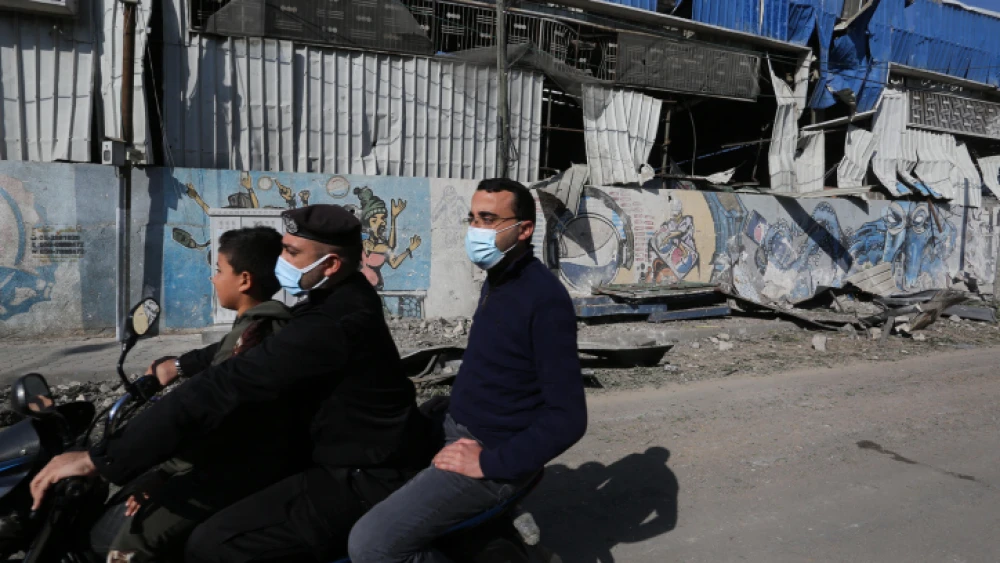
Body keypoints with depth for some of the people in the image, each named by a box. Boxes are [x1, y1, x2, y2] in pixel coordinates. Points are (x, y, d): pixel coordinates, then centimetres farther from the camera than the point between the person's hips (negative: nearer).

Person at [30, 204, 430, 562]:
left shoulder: (331, 323, -27)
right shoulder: (346, 294, 6)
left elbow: (227, 386, -30)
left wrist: (99, 458, -28)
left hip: (362, 481, -11)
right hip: (371, 455, 11)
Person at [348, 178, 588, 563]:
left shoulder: (546, 298, -21)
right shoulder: (498, 280, 8)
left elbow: (568, 418, -23)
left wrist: (490, 463, -22)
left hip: (492, 451, -10)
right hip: (457, 427, 10)